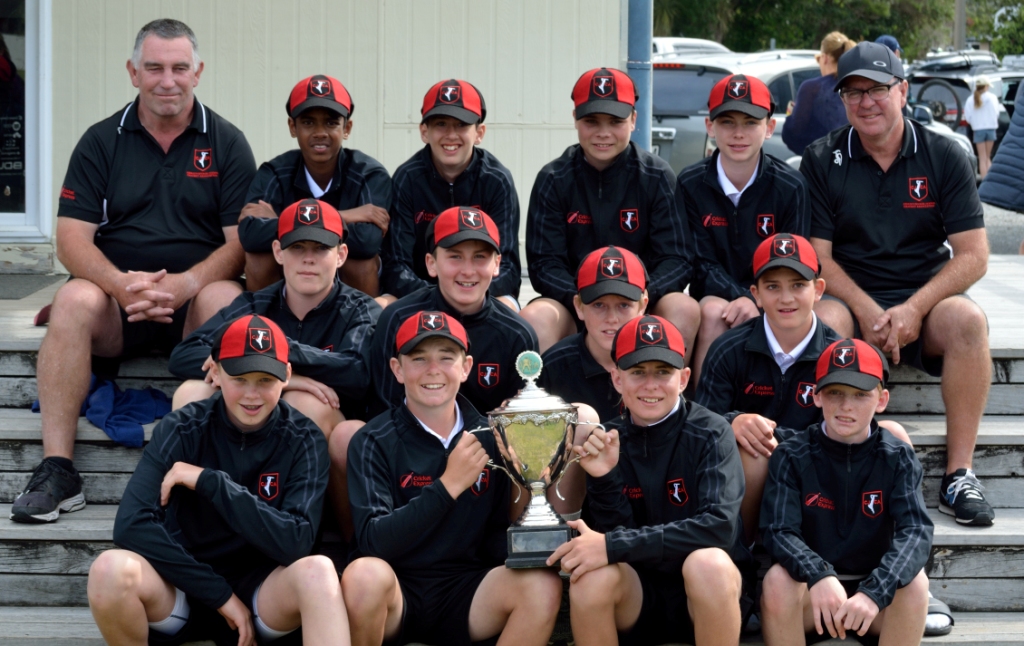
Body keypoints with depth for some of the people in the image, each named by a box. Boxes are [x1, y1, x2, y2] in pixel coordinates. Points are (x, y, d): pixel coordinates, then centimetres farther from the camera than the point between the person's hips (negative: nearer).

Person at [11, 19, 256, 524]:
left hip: (195, 297, -1)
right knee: (74, 301, -31)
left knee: (226, 302, -34)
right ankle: (56, 470, -30)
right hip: (117, 300, 1)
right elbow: (72, 239, 0)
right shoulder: (101, 142, 8)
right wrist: (121, 285, -21)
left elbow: (244, 240, -2)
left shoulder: (226, 143, 6)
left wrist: (186, 284, -22)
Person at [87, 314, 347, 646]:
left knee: (317, 571, -33)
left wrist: (209, 481, -23)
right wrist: (221, 595, -20)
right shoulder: (182, 430, -8)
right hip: (182, 591, 1)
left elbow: (294, 543, -20)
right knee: (111, 569, -31)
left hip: (262, 594, 0)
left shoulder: (303, 441, -6)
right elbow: (131, 526, -21)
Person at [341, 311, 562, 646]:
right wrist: (449, 485, -23)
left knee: (541, 585, -24)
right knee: (365, 573, -35)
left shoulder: (489, 438, 4)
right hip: (396, 595, -3)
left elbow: (498, 542, 7)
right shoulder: (374, 442, -5)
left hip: (466, 596, 3)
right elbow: (372, 541, -18)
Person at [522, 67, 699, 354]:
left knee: (685, 309, -30)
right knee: (534, 316, -32)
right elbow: (544, 264, -4)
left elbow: (677, 259, -4)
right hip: (573, 306, 0)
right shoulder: (553, 180, 0)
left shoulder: (656, 176, 0)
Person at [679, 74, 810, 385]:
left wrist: (757, 302, -24)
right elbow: (703, 263, -5)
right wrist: (741, 298, -25)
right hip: (716, 293, 0)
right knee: (714, 312, -32)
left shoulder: (790, 187, -5)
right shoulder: (690, 184, -3)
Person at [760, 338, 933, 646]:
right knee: (778, 579, -31)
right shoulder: (792, 456, -7)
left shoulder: (898, 459, -5)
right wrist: (819, 577, -41)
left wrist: (874, 592, -40)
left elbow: (916, 531, -21)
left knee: (914, 580, -29)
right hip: (810, 590, 0)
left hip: (873, 591, 1)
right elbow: (779, 531, -18)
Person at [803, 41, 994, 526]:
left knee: (967, 319, -32)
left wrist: (915, 309, -18)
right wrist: (867, 311, -20)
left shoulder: (943, 157, 2)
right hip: (849, 297, -1)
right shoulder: (822, 162, 2)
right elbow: (817, 257, -3)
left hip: (924, 299, 1)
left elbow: (973, 255, -3)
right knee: (824, 319, -35)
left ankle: (959, 475, -27)